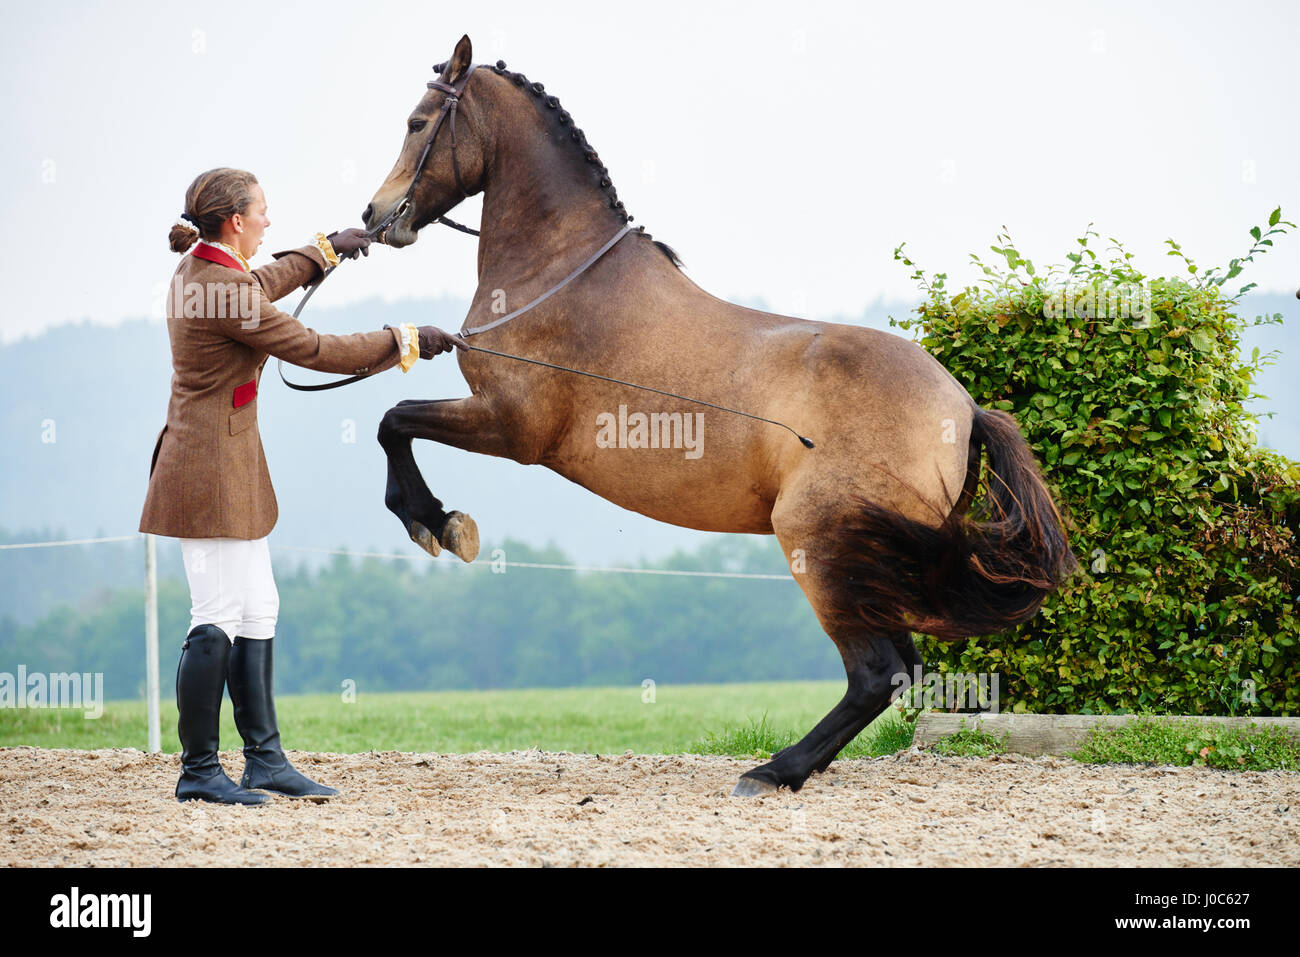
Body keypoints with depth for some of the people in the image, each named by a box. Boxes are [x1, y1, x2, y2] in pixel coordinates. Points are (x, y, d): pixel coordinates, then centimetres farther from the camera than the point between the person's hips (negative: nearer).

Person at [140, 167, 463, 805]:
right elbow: (314, 350, -17)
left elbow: (261, 285, 31)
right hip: (213, 467, -11)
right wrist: (406, 343, -7)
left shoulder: (200, 270, 8)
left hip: (229, 467, 11)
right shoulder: (223, 290, -21)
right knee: (219, 619, -6)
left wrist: (324, 251, 43)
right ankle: (198, 772, 1)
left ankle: (264, 759, 18)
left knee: (257, 611, 13)